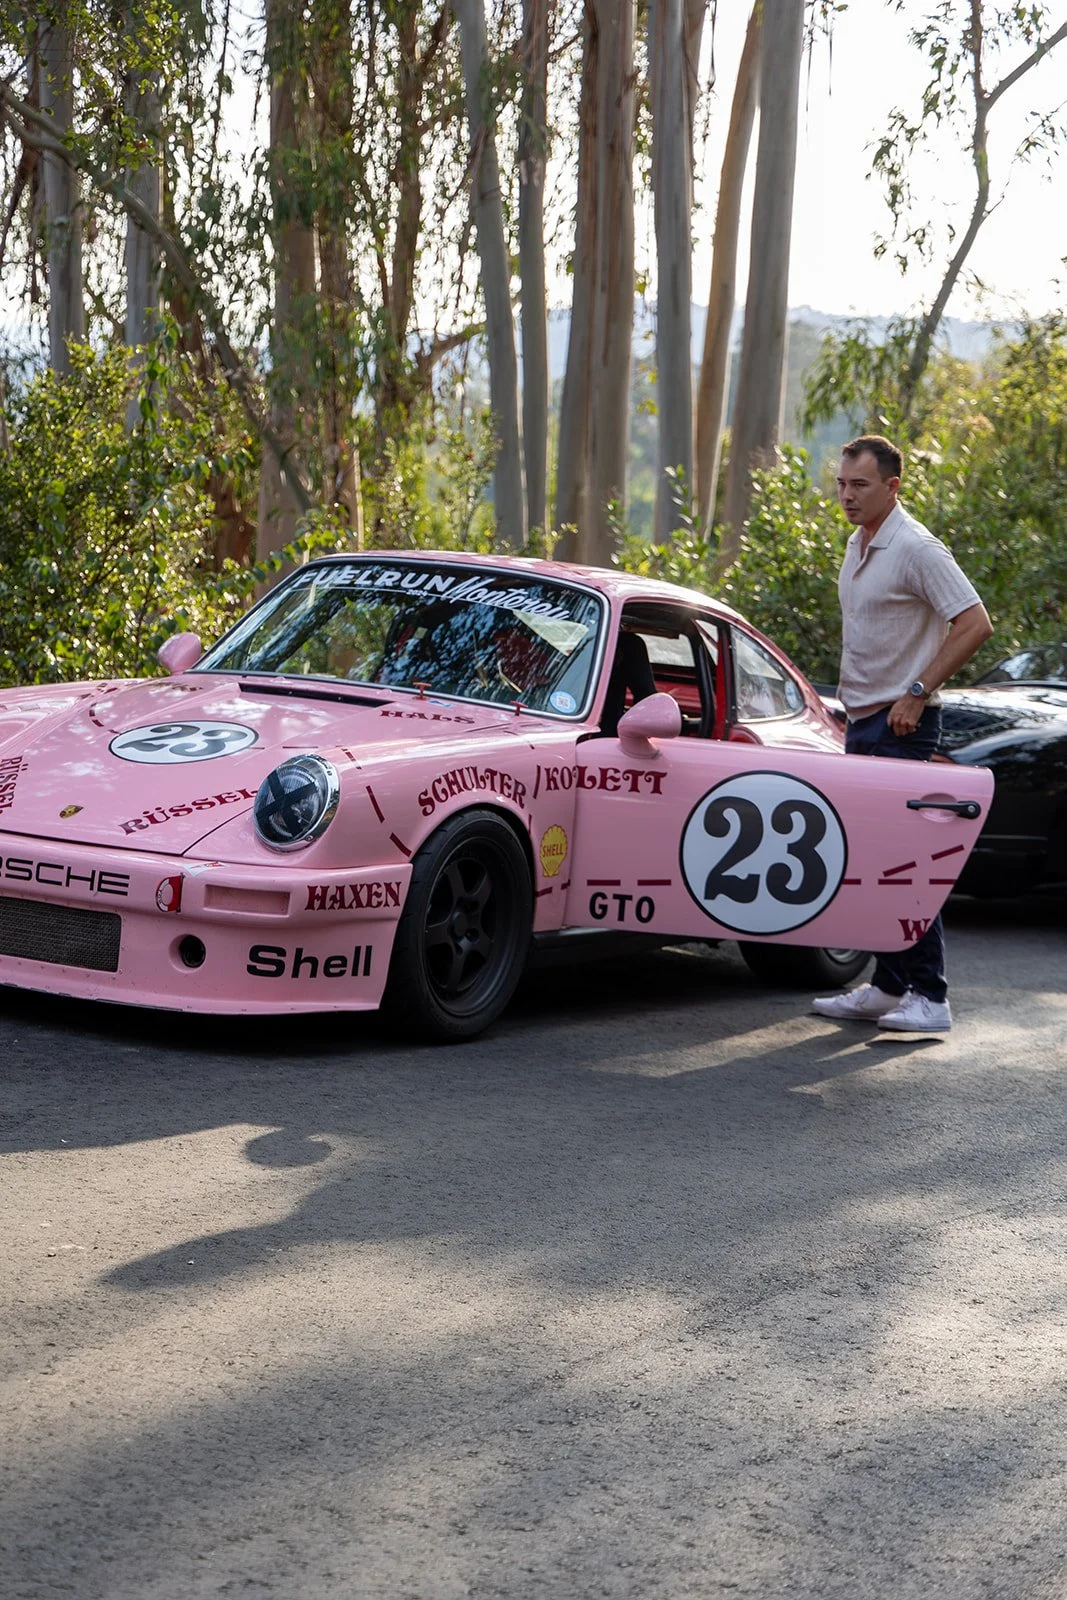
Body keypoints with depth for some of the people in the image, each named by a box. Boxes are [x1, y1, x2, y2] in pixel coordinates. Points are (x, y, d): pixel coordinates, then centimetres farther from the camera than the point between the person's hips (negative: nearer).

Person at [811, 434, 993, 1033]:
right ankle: (888, 988, 17)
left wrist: (917, 693, -20)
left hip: (902, 723, -9)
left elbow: (975, 624, -20)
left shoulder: (916, 549, -15)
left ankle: (930, 998, -7)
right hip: (863, 720, 9)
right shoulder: (859, 545, 13)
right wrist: (856, 698, 16)